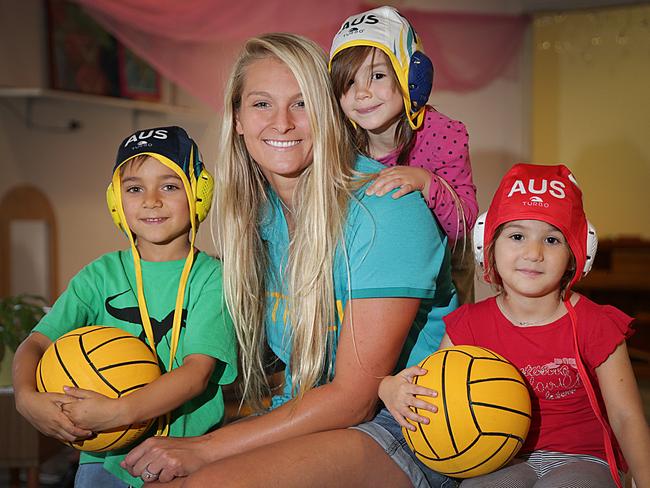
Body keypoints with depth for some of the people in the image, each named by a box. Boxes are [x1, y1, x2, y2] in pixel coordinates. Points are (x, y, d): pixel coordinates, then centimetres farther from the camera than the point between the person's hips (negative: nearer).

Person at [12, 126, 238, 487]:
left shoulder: (211, 277, -4)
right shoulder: (102, 274, 6)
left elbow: (197, 371, -13)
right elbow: (35, 344, 3)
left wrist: (117, 411, -24)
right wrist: (28, 398, -18)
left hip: (188, 454, -2)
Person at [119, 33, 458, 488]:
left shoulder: (384, 209, -18)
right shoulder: (256, 211, 2)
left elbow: (354, 398, -18)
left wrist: (205, 447, -18)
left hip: (405, 433, -5)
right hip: (302, 416, 5)